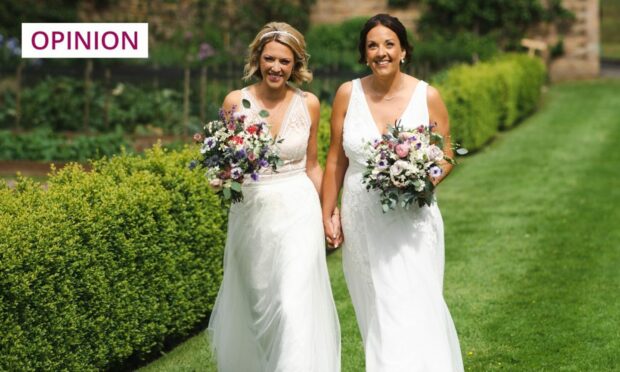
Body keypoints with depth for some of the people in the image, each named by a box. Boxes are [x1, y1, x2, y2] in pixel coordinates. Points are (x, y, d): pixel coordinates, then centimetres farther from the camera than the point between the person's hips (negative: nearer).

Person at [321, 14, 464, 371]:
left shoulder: (427, 96, -4)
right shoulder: (348, 94, 0)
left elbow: (446, 156, 4)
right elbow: (336, 159, 6)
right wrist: (327, 215, 5)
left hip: (411, 221, -2)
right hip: (362, 223, 2)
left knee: (412, 313, -8)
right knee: (376, 314, 11)